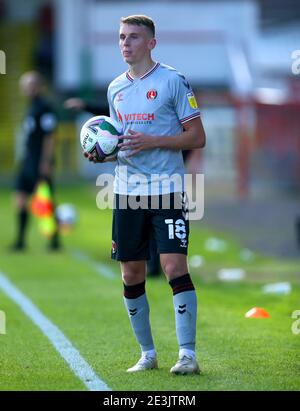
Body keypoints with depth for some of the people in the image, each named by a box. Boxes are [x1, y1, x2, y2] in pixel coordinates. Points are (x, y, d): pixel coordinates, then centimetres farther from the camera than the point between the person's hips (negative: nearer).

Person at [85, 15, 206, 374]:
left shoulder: (173, 81, -4)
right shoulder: (116, 88, 14)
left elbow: (197, 137, -6)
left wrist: (151, 141, -16)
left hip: (167, 189, -6)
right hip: (127, 191, 6)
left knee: (175, 267, -14)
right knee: (131, 275, 6)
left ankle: (188, 354, -10)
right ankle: (147, 354, 18)